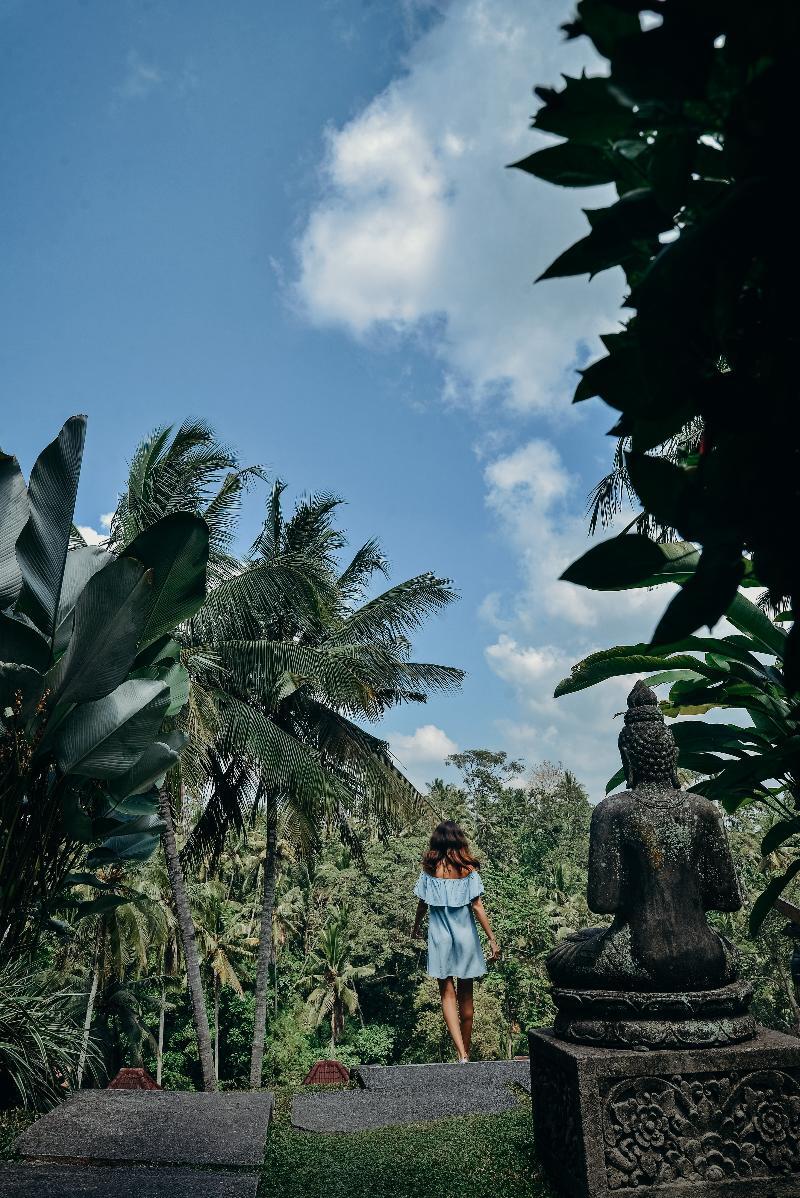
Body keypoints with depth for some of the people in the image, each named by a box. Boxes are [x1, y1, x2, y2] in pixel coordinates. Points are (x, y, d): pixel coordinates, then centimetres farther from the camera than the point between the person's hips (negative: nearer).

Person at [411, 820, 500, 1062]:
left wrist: (416, 927, 21)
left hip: (440, 939, -1)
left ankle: (461, 1053, -8)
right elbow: (477, 907, -10)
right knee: (465, 995, 15)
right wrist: (492, 939, -5)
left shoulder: (429, 870, -6)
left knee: (447, 994, 4)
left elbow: (422, 905, 2)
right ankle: (466, 1051, 25)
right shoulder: (468, 870, -8)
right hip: (465, 937, 1)